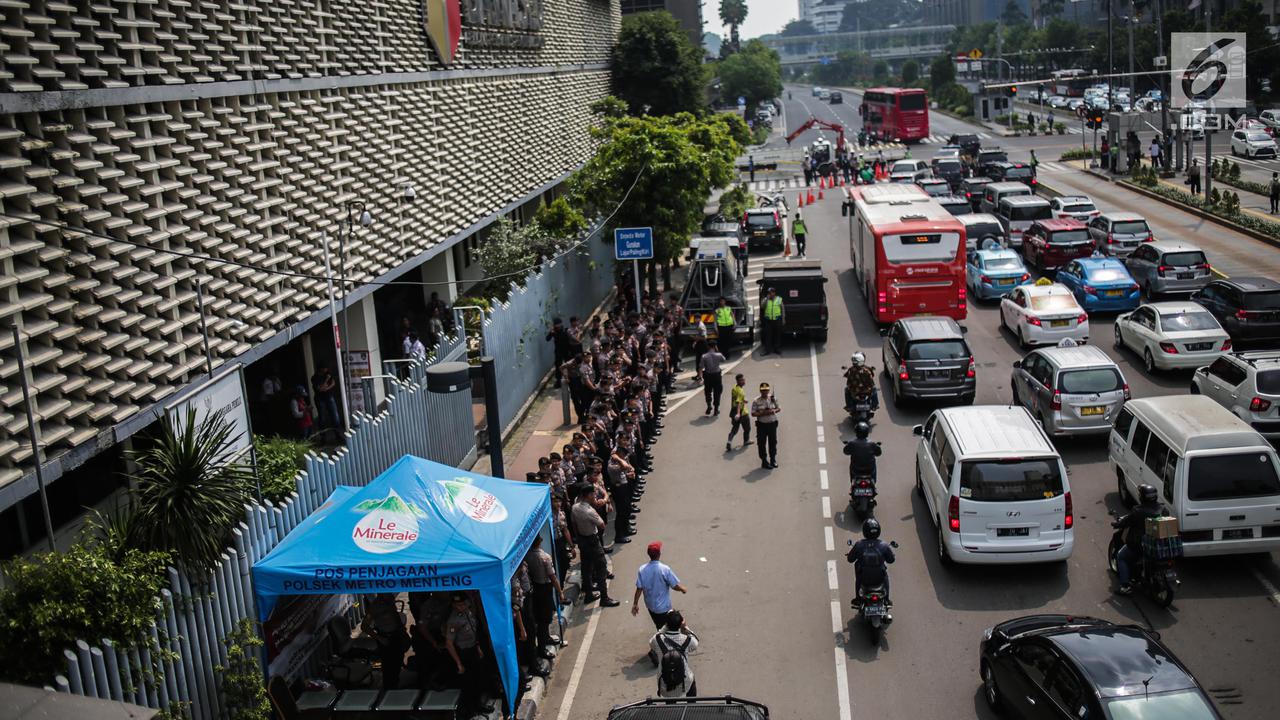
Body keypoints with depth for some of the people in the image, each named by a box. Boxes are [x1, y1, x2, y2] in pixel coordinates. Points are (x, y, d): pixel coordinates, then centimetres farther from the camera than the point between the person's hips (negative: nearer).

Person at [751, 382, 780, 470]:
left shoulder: (773, 398, 3)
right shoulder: (756, 401, -7)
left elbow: (779, 409, 10)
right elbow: (753, 413, -9)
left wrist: (774, 411, -11)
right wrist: (763, 413, -21)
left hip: (772, 424, 3)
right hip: (761, 425, -3)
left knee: (773, 442, 11)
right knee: (762, 444, 2)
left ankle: (773, 460, 26)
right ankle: (764, 461, 13)